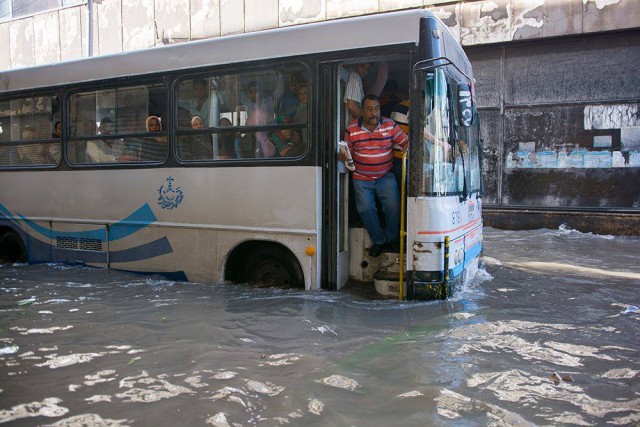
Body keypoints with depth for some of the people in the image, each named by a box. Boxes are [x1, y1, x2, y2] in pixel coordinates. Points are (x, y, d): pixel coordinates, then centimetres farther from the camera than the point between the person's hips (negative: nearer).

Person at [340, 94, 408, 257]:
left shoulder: (390, 125, -2)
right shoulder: (352, 129, -3)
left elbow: (405, 142, 5)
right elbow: (348, 152, 3)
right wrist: (343, 156, -18)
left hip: (385, 176, 0)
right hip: (361, 179, 0)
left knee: (393, 206, -14)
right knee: (365, 209, -13)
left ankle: (391, 238, 13)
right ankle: (379, 240, 10)